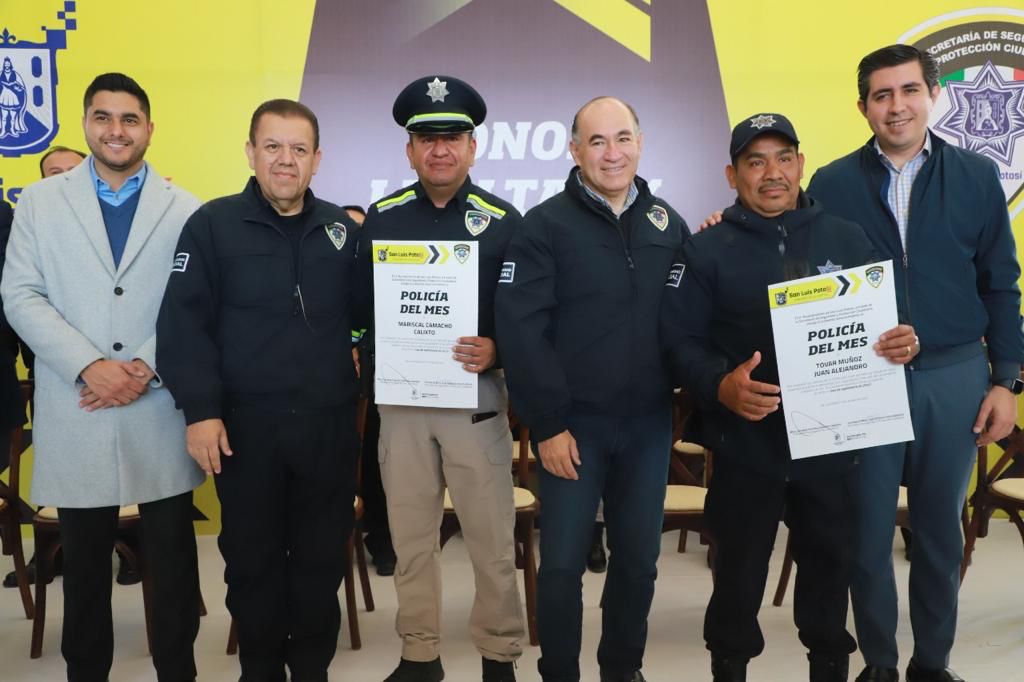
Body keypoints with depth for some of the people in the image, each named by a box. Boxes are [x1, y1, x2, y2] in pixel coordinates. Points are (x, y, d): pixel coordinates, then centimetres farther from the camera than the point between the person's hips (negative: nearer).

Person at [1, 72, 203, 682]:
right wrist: (89, 366, -13)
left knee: (172, 556, 7)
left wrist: (149, 368, -14)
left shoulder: (185, 210, 4)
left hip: (161, 412, 0)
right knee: (84, 562, 12)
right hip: (76, 411, 1)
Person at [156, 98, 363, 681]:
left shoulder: (343, 228, 7)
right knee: (252, 558, 12)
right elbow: (184, 323, -7)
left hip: (329, 423, 2)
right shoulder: (213, 224, -3)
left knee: (323, 558, 13)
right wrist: (201, 409, -12)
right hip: (244, 424, -2)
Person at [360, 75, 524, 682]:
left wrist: (494, 350, -20)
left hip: (476, 394, -2)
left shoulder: (504, 220, -2)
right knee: (411, 535, 12)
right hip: (400, 397, 2)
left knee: (492, 535, 5)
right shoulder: (381, 218, 5)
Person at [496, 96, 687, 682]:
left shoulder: (668, 225, 7)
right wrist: (548, 423, -13)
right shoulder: (546, 225, -6)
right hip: (575, 423, -4)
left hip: (649, 422, 4)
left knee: (639, 558, 14)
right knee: (563, 563, 4)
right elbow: (521, 330, -11)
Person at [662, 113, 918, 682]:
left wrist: (902, 343, -10)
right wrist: (719, 384, -23)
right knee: (740, 569, 10)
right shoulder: (707, 251, -2)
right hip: (747, 444, -2)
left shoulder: (847, 239, 6)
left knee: (831, 562, 16)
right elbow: (680, 340, -6)